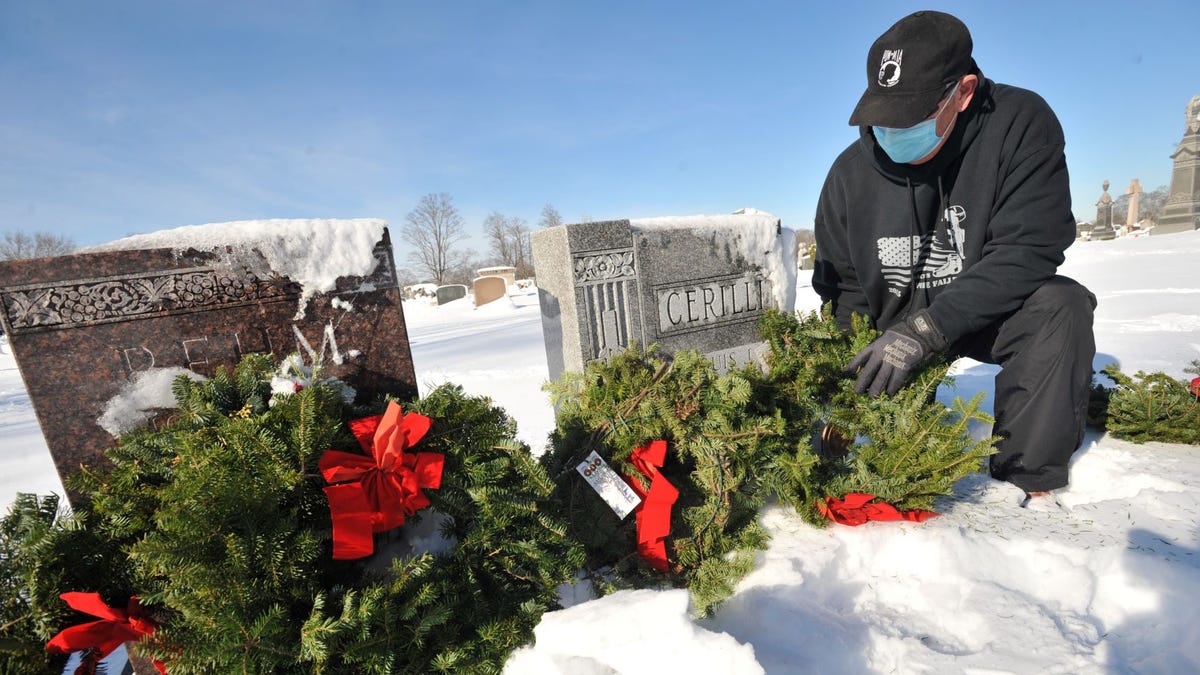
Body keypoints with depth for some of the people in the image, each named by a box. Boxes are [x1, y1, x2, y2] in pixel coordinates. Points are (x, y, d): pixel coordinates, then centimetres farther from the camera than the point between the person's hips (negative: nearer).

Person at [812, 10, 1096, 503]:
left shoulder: (1021, 124, -17)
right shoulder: (851, 171, -11)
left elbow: (1027, 252, -25)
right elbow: (842, 286, -4)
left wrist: (925, 330, -38)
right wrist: (852, 364, -19)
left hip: (987, 315, -1)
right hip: (893, 325, 2)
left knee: (1059, 305, -31)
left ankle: (1027, 477, -20)